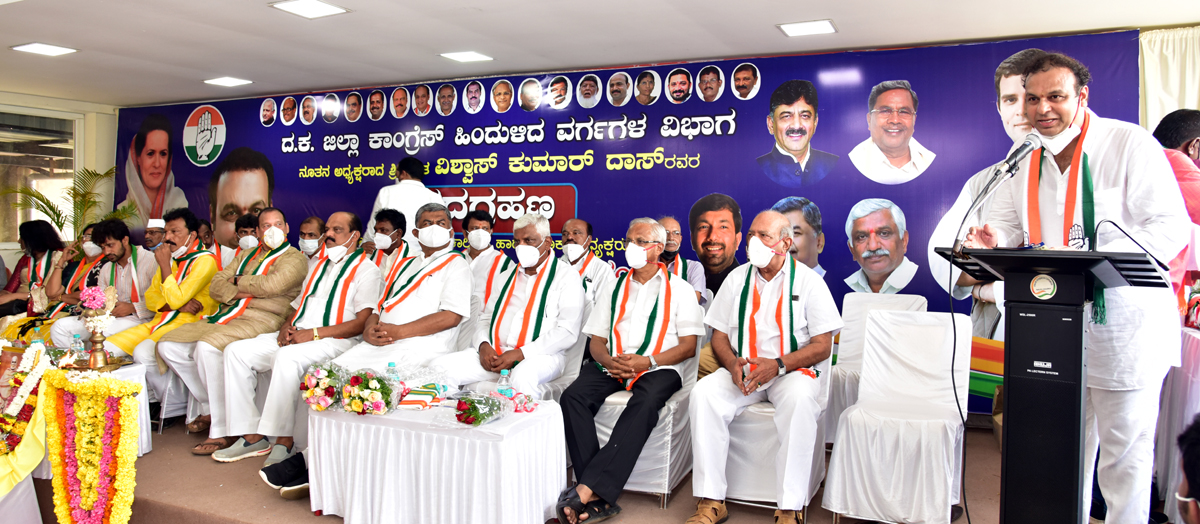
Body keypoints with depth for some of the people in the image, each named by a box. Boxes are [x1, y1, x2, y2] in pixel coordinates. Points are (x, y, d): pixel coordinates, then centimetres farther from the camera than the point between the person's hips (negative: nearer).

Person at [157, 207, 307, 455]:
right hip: (226, 315, 8)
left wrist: (239, 281, 0)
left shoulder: (295, 258, 2)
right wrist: (239, 293, -7)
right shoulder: (247, 255, 25)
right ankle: (209, 407, 8)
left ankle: (222, 431, -26)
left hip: (260, 320, -8)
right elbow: (216, 284, 14)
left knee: (208, 346, -33)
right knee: (169, 344, -2)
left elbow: (271, 285, -17)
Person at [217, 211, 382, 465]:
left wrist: (314, 333, -18)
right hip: (296, 336, 8)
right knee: (236, 351, -8)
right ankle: (252, 436, -7)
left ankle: (283, 442, -27)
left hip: (334, 341, -8)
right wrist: (286, 327, 2)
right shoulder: (318, 266, 26)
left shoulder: (366, 270, 0)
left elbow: (363, 322, -12)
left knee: (287, 357, -36)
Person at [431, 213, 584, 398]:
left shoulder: (566, 277, 2)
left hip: (541, 356, -6)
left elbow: (568, 332, -9)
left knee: (522, 376, -41)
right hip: (494, 354, 6)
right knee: (438, 367, -15)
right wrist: (484, 345, -2)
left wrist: (520, 354, -16)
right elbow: (485, 318, 23)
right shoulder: (505, 277, 24)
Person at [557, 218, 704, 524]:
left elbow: (688, 346, 2)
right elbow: (596, 341, 17)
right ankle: (598, 498, -31)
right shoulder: (614, 288, 23)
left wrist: (648, 362, -14)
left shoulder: (679, 289, 11)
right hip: (612, 368, 4)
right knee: (574, 395, -27)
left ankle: (588, 488, -41)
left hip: (659, 369, -3)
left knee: (645, 402, -37)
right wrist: (609, 362, -7)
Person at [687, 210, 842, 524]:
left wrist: (778, 365, -20)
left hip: (793, 370, -3)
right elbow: (719, 335, 11)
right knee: (703, 392, -26)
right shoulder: (738, 278, 11)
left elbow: (822, 345, -5)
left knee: (800, 399, -37)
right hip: (742, 371, 3)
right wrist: (732, 364, -11)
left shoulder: (807, 280, 0)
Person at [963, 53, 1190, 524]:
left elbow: (1170, 227, -16)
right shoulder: (1027, 160, 9)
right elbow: (1010, 226, 12)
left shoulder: (1130, 143, -9)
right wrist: (994, 238, -13)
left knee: (1124, 446, 5)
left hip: (1123, 324, -5)